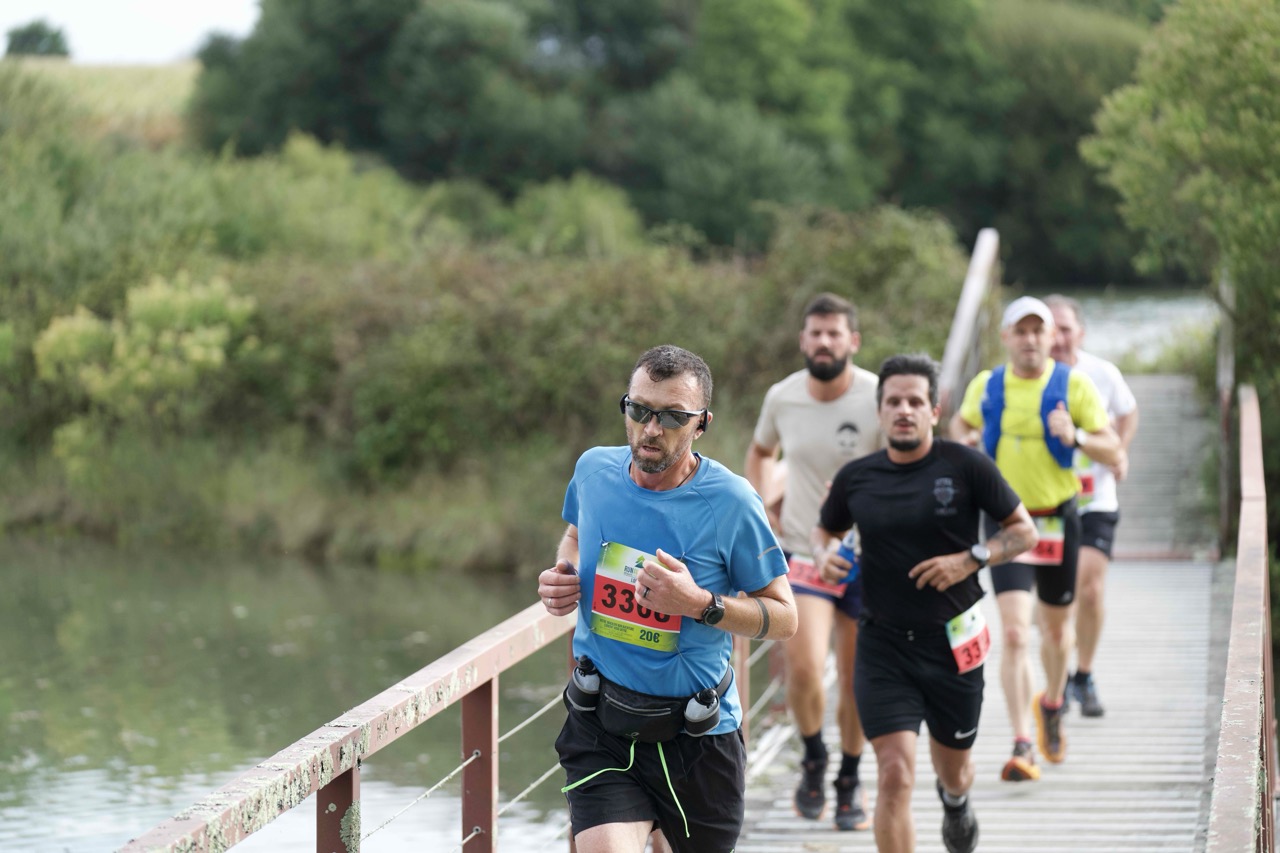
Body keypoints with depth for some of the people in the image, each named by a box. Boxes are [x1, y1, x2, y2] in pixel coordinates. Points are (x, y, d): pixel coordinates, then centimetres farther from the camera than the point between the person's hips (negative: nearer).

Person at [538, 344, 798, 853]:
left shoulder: (731, 503, -13)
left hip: (698, 737, -1)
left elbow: (784, 618, -6)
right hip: (600, 732, 1)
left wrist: (702, 603, -22)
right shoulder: (594, 470, -1)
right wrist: (562, 576, 1)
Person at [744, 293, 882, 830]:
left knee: (855, 679, 8)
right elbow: (761, 452, 20)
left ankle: (850, 779, 30)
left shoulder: (879, 399, -13)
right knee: (803, 666, -18)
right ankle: (813, 760, 9)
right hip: (802, 553, 1)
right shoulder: (782, 398, -2)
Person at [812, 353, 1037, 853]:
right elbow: (825, 529, 20)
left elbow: (1024, 530, 1)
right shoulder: (856, 478, 1)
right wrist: (824, 555, -3)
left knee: (953, 767, 20)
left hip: (953, 643, 0)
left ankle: (955, 800, 58)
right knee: (895, 774, -15)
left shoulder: (965, 467, -6)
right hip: (883, 647, 0)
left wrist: (971, 558, -15)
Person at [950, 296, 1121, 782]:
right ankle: (1022, 747, -16)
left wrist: (1075, 437, -25)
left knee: (1056, 629, 16)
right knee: (1014, 634, -14)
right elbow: (962, 422, 23)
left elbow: (1112, 450, -5)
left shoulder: (1073, 386, -4)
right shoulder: (986, 387, 2)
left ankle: (1052, 703, 47)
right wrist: (964, 441, 0)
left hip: (1057, 521, 0)